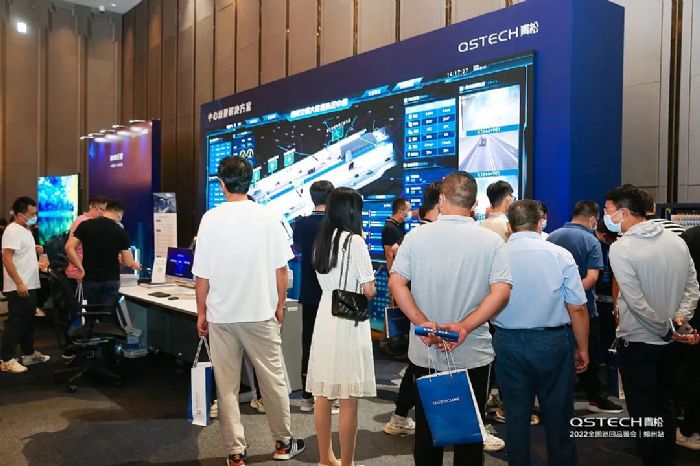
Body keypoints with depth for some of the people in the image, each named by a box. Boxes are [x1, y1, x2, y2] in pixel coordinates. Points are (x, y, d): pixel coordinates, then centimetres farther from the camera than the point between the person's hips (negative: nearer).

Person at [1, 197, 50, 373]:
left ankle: (29, 354, 28)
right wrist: (19, 283, -26)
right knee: (15, 323, -4)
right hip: (19, 288, -10)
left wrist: (37, 264, 19)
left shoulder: (25, 230, 14)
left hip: (30, 286, 10)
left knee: (27, 322, 18)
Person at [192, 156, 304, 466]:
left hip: (221, 315, 0)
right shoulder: (267, 217, -5)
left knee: (227, 386, 10)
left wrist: (201, 313, 9)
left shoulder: (211, 219, -5)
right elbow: (280, 269, -4)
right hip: (260, 313, 0)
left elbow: (202, 275, -3)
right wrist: (280, 306, 10)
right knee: (273, 380, 13)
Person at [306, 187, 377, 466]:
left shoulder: (321, 240, 8)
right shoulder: (355, 241, -12)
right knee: (348, 399, 2)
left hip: (324, 318, 7)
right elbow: (369, 290, -12)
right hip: (349, 322, -7)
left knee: (323, 394, 14)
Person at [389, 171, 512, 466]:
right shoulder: (491, 240, -6)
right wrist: (464, 327, -17)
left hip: (425, 352, 1)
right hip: (473, 354, -1)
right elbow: (501, 292, -15)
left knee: (426, 427, 17)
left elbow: (396, 283, -9)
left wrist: (423, 322, -13)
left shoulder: (416, 236, -4)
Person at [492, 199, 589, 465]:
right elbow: (577, 308, -7)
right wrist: (582, 348, 5)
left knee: (516, 415, 13)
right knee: (557, 415, 13)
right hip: (552, 342, -1)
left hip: (507, 342, 1)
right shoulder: (560, 255, -9)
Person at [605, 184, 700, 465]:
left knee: (643, 411, 6)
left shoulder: (621, 248, -18)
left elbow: (636, 302, -21)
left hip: (637, 341, -6)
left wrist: (665, 329, -11)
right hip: (669, 341, 7)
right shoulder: (676, 240, 1)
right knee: (665, 405, 20)